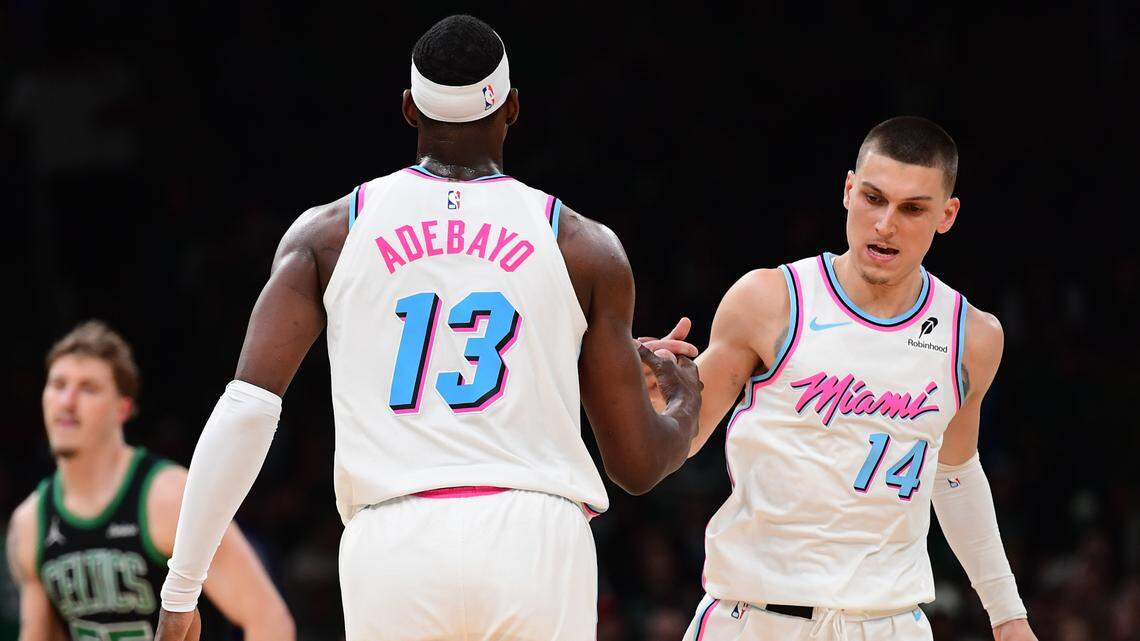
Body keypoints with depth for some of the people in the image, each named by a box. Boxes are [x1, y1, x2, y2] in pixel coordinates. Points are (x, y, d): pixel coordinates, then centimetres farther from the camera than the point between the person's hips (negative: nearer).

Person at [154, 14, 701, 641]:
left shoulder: (329, 232, 11)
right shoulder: (586, 248, 10)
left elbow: (247, 408, 0)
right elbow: (638, 465, 12)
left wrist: (181, 588, 3)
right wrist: (687, 402, 36)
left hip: (392, 544, 1)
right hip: (534, 538, -1)